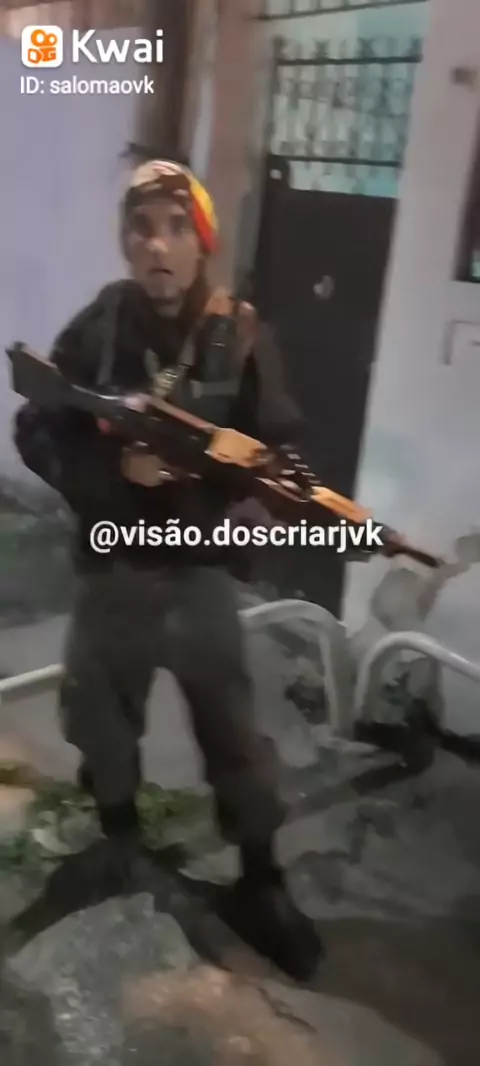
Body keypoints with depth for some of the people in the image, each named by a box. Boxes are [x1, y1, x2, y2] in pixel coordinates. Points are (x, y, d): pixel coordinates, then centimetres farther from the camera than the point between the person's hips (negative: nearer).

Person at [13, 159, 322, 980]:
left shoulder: (241, 337, -7)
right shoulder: (94, 331, -6)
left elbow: (279, 450, -7)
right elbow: (36, 435, -5)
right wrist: (113, 465, -22)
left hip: (200, 567, -1)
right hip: (109, 564, 2)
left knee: (233, 726, 6)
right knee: (101, 715, 18)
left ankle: (260, 881, 26)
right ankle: (118, 848, 46)